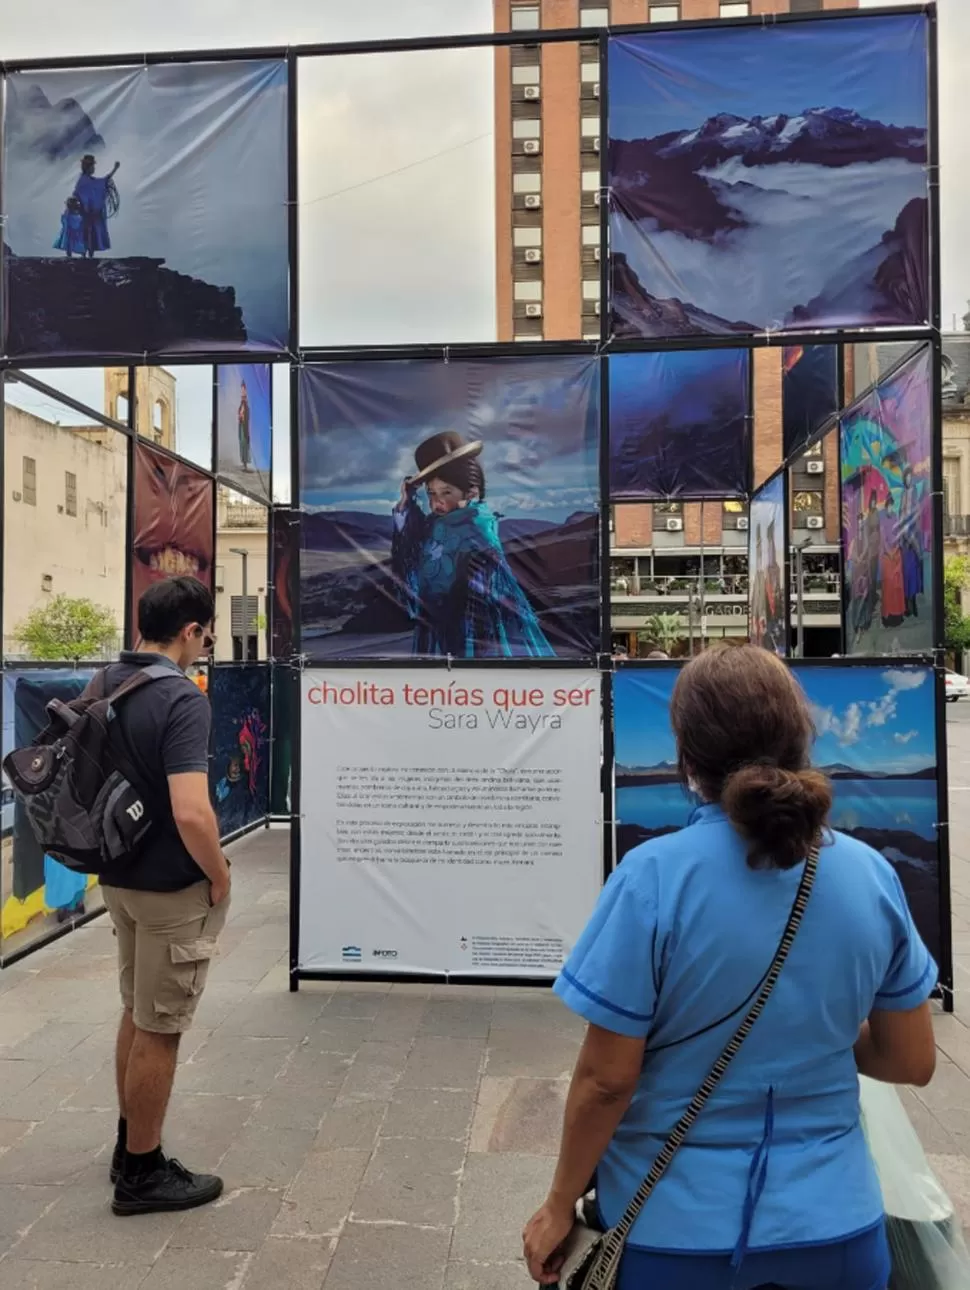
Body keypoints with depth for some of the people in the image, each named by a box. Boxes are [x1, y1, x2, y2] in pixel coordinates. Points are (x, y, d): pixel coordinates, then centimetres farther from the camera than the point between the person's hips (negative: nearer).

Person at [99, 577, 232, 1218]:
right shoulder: (183, 699, -24)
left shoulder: (104, 684, 2)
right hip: (171, 887, -8)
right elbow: (191, 814, -33)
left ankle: (129, 1145, 39)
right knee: (159, 1030, 7)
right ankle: (142, 1173, 23)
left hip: (119, 876, 9)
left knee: (137, 1015, 23)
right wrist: (219, 875, -15)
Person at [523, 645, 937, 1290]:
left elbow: (606, 1079, -17)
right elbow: (913, 1062, 0)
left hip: (676, 1225, -3)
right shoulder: (873, 874, -10)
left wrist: (560, 1205, -2)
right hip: (833, 1219, 3)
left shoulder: (655, 876, -23)